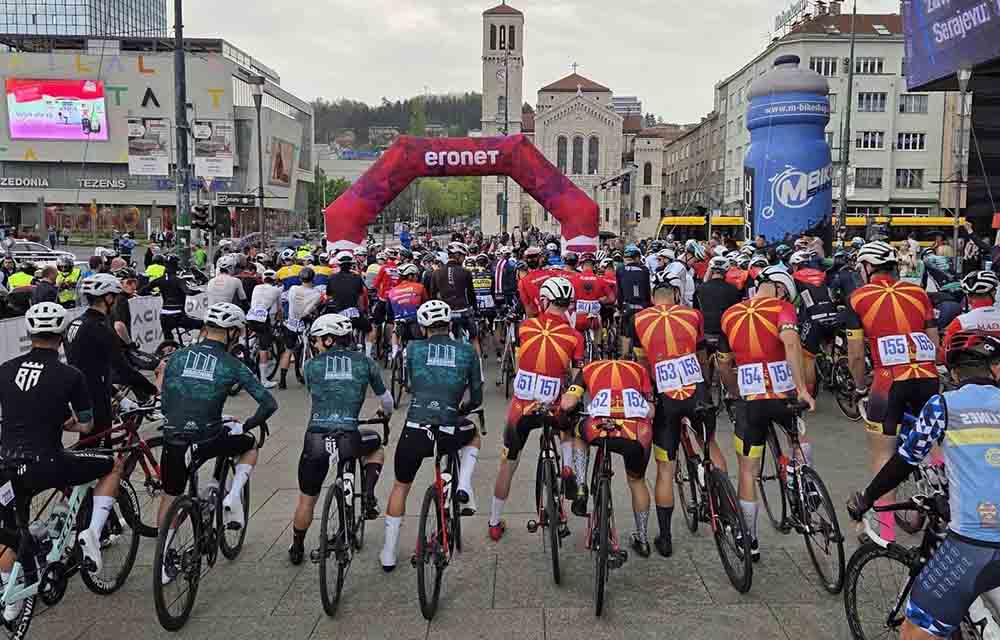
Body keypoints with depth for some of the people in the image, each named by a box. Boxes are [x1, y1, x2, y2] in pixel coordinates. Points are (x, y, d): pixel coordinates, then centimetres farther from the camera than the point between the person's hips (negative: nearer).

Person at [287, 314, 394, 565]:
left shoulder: (312, 366, 10)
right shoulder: (365, 362, 10)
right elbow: (385, 398, 22)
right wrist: (387, 415, 44)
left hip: (315, 439, 1)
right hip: (349, 439, -1)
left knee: (307, 499, 22)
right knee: (376, 448, 34)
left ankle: (297, 549, 38)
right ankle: (368, 494, 13)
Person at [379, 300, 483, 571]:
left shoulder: (413, 349, 8)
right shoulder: (467, 352, 8)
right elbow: (476, 398, 14)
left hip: (415, 431, 0)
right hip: (450, 434, 0)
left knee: (400, 486, 24)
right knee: (473, 434, 36)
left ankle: (389, 554, 26)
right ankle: (464, 485, 14)